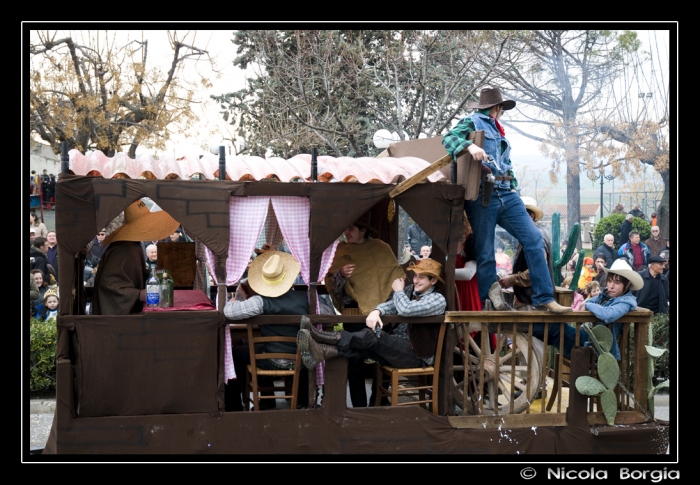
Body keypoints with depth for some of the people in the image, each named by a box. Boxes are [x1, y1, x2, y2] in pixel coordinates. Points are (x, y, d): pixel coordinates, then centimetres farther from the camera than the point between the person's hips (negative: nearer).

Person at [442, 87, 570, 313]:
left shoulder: (498, 131, 27)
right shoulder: (472, 122, 6)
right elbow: (448, 138, -10)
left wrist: (513, 185, 13)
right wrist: (470, 145, -28)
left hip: (506, 194, 7)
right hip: (482, 195, -7)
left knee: (533, 238, -6)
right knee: (485, 254, -3)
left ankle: (544, 298, -5)